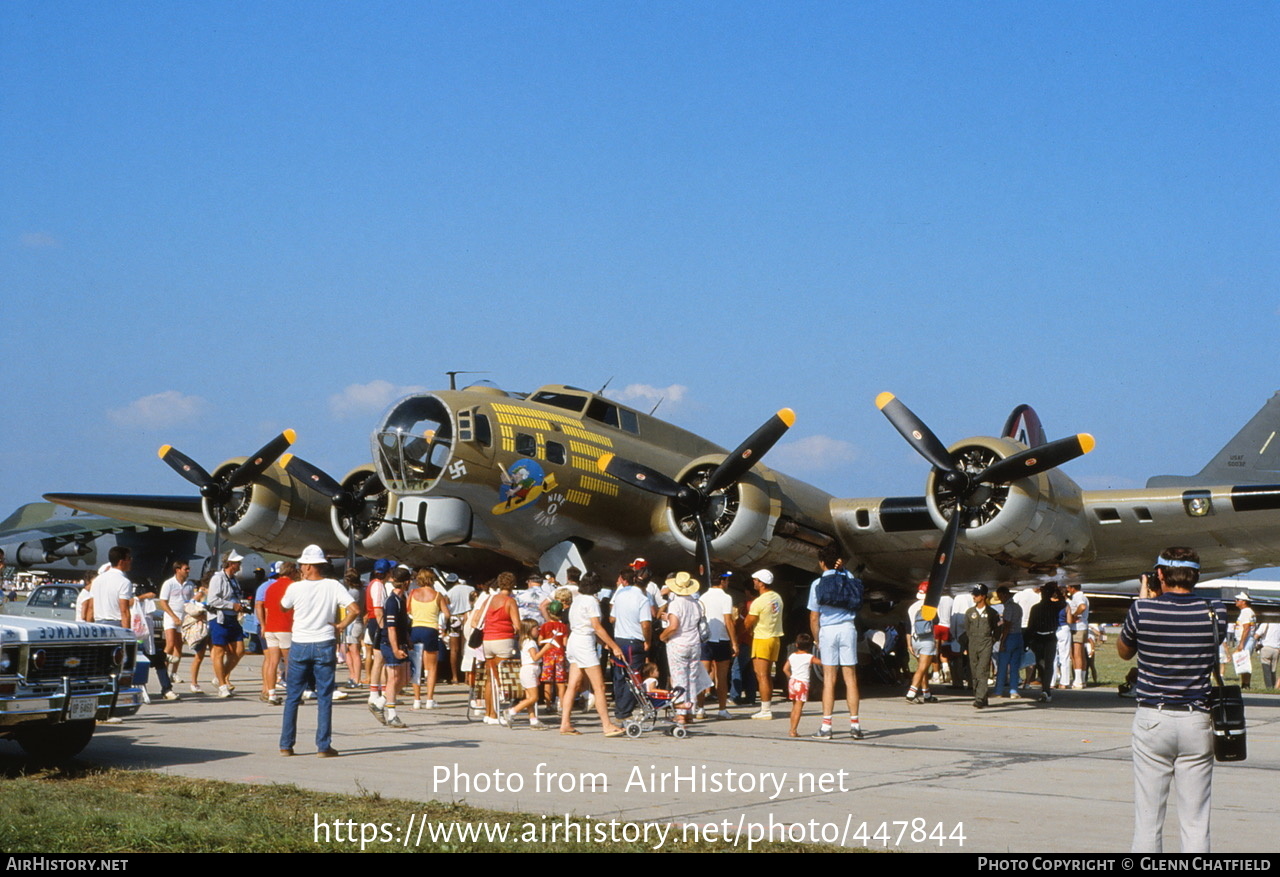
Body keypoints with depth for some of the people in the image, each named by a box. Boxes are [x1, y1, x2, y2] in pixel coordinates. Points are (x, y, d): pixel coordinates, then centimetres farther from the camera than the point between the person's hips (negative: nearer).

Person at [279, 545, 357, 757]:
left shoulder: (296, 588, -6)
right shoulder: (333, 586, -6)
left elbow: (283, 606, 13)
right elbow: (353, 610, -14)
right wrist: (340, 626, -1)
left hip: (299, 646, 0)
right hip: (325, 646, 0)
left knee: (292, 697, 9)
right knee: (324, 697, 5)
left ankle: (286, 745, 11)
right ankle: (323, 746, 4)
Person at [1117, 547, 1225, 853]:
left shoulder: (1142, 610, -7)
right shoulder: (1214, 615, -3)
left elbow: (1124, 652, 11)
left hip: (1152, 720, -1)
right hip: (1197, 721, 1)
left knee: (1147, 819, 5)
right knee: (1196, 822, 4)